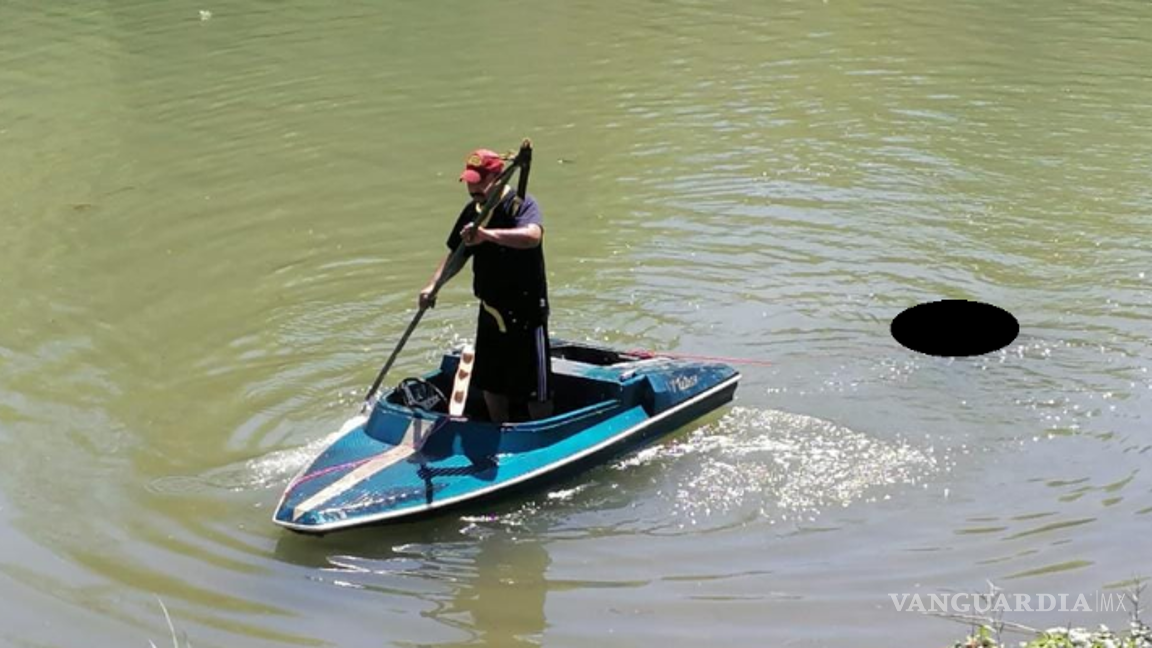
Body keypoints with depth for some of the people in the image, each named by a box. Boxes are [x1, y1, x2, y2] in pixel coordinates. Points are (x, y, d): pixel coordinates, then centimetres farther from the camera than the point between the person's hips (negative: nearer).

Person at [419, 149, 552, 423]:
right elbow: (457, 255, 15)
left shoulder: (521, 204, -16)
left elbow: (533, 235, -38)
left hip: (526, 311, -7)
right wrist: (433, 285, 0)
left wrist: (488, 234, -49)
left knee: (535, 389, -1)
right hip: (490, 311, 7)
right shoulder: (472, 211, 6)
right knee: (490, 383, 18)